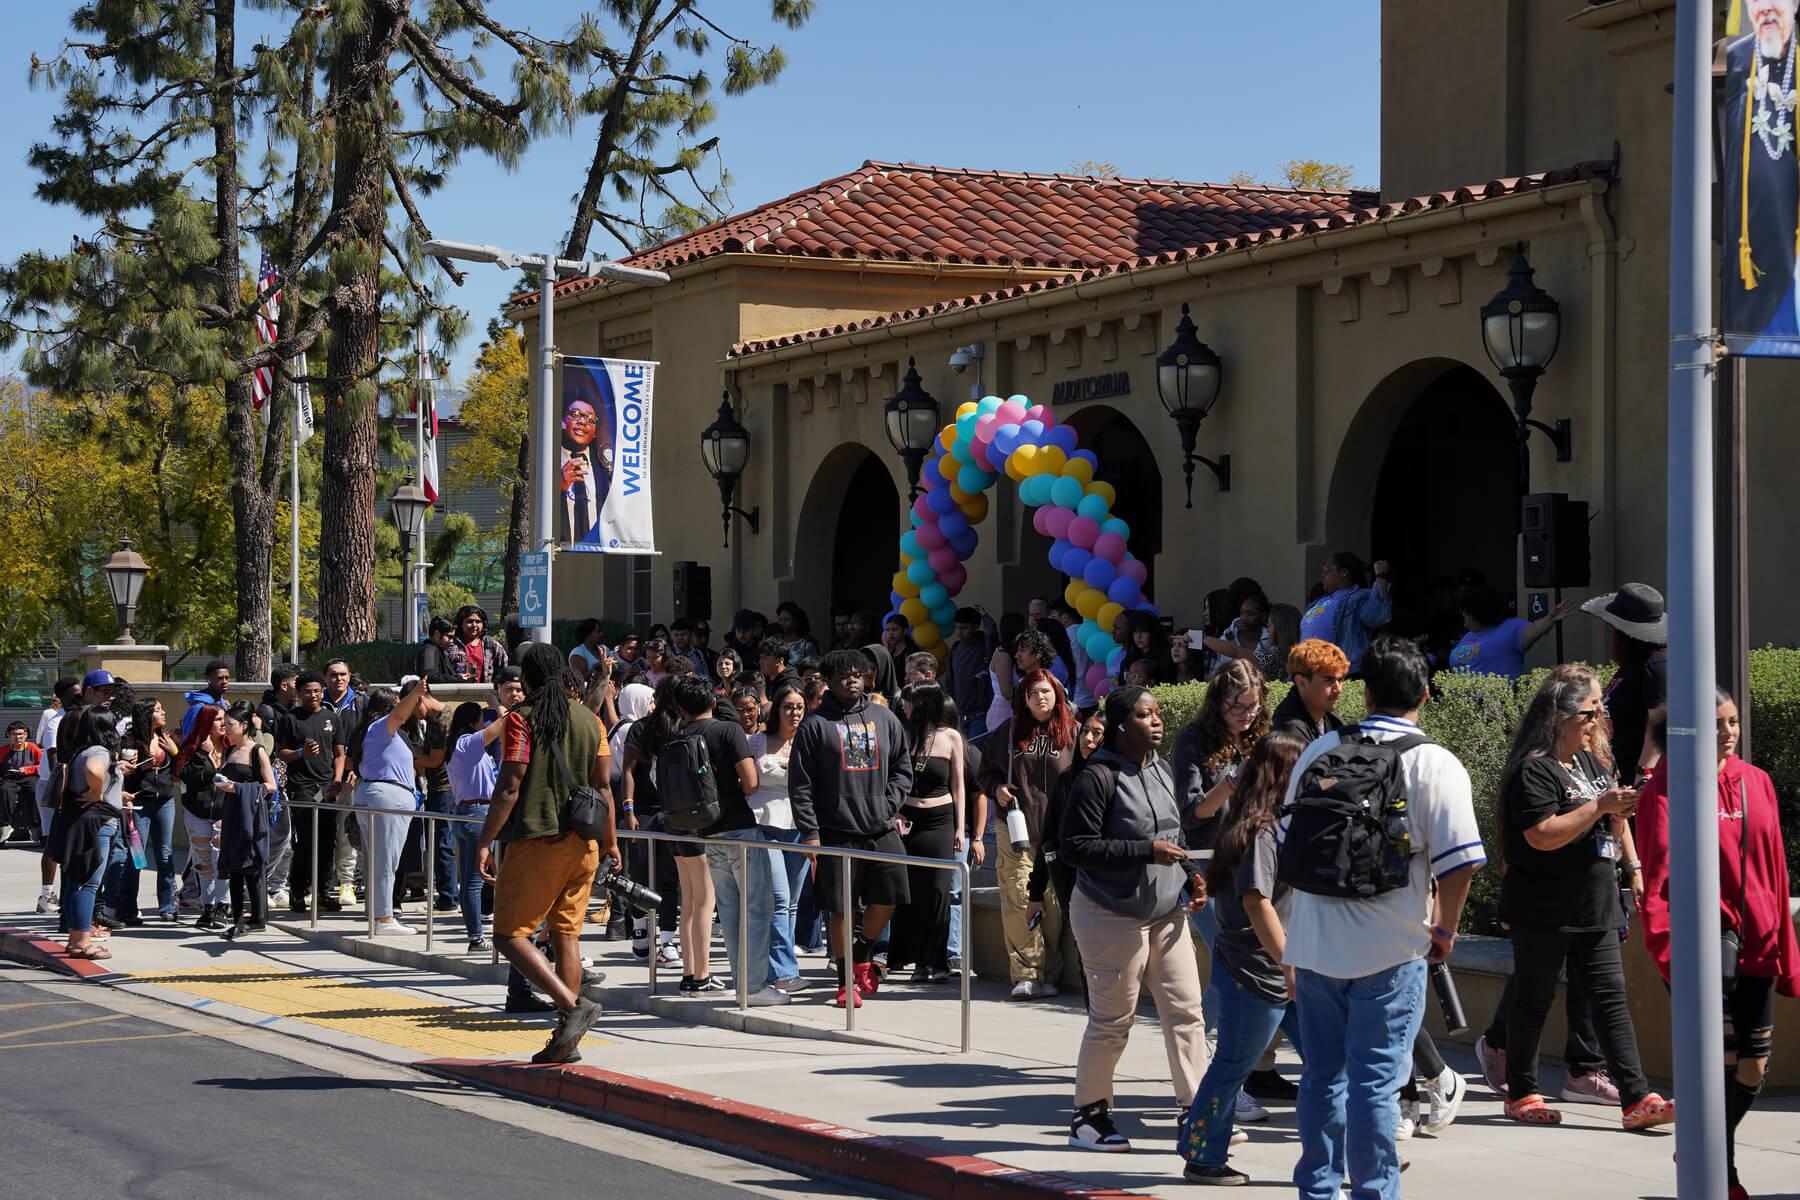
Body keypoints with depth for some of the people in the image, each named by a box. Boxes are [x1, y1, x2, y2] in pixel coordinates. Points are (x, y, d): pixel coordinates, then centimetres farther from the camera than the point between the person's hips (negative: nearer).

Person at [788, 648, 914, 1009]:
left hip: (881, 830, 4)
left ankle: (861, 954, 28)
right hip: (836, 833, -4)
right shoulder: (815, 725, -1)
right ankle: (847, 980, 10)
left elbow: (903, 768, 17)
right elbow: (800, 785, -3)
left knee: (889, 897, 3)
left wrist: (890, 804, 1)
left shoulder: (883, 719, 11)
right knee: (841, 908, 0)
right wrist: (809, 832, -9)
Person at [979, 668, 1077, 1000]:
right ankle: (1025, 973, -3)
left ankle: (1049, 974, 9)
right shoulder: (1008, 732, 10)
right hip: (1016, 829, 1)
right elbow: (986, 770, 19)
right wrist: (996, 788, 0)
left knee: (1055, 904, 0)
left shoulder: (1073, 733, 4)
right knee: (1017, 900, -6)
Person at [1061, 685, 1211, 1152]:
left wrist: (1188, 877, 7)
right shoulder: (1098, 777, -16)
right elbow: (1076, 847, -20)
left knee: (1186, 1012, 3)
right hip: (1111, 916, -7)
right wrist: (1147, 852, -23)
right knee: (1112, 1020, 1)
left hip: (1166, 913, 7)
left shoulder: (1162, 770, 9)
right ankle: (1088, 1115, 16)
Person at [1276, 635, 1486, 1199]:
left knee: (1321, 1074, 14)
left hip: (1315, 942, 4)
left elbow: (1287, 844, 14)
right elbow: (1459, 860, -14)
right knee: (1376, 1080, 0)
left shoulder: (1319, 751, 6)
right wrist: (1444, 929, 1)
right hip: (1390, 949, -4)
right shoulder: (1434, 764, -8)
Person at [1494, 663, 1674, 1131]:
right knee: (1534, 1000, 4)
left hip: (1594, 908, 8)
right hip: (1544, 912, -7)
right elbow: (1544, 835, -23)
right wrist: (1601, 806, -22)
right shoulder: (1533, 771, -13)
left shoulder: (1592, 762, 14)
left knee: (1611, 998, 1)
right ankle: (1521, 1094, 17)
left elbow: (1611, 822, 24)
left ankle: (1637, 1100, -3)